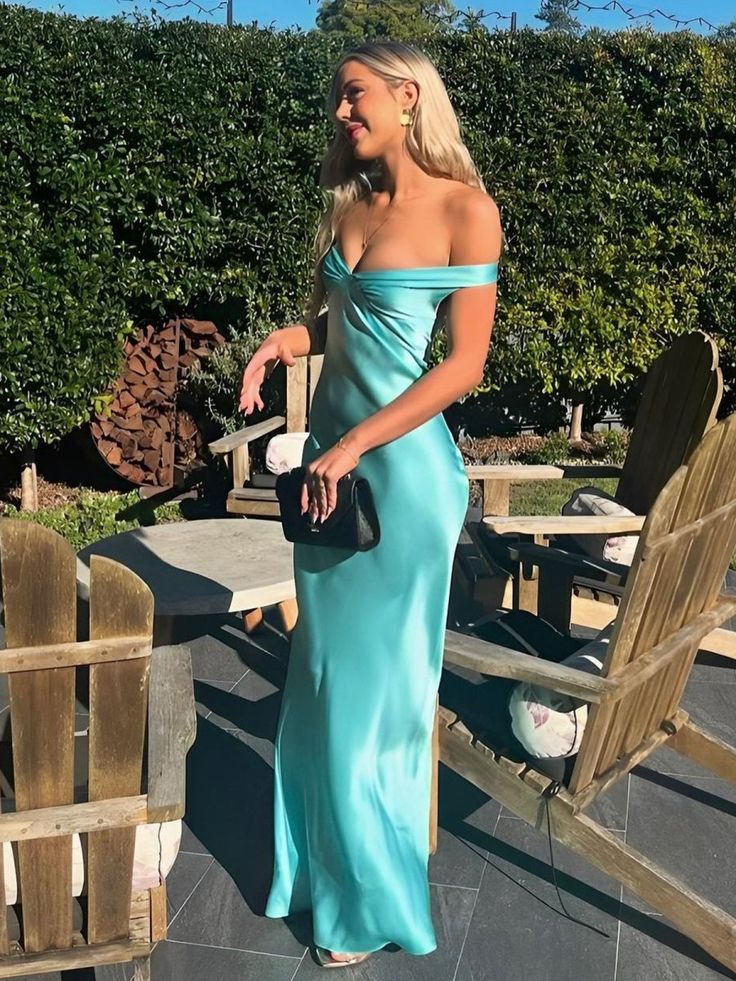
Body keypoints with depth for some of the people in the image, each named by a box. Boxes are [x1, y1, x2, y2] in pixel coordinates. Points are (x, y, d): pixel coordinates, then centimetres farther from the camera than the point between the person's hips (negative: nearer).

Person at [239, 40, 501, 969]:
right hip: (330, 454, 7)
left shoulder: (465, 209, -10)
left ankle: (371, 895, 28)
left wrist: (352, 450, -17)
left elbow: (465, 364, -14)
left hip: (401, 466, -6)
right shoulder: (347, 201, 10)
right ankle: (322, 855, 36)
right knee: (321, 673, 15)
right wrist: (283, 339, -3)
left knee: (374, 681, 5)